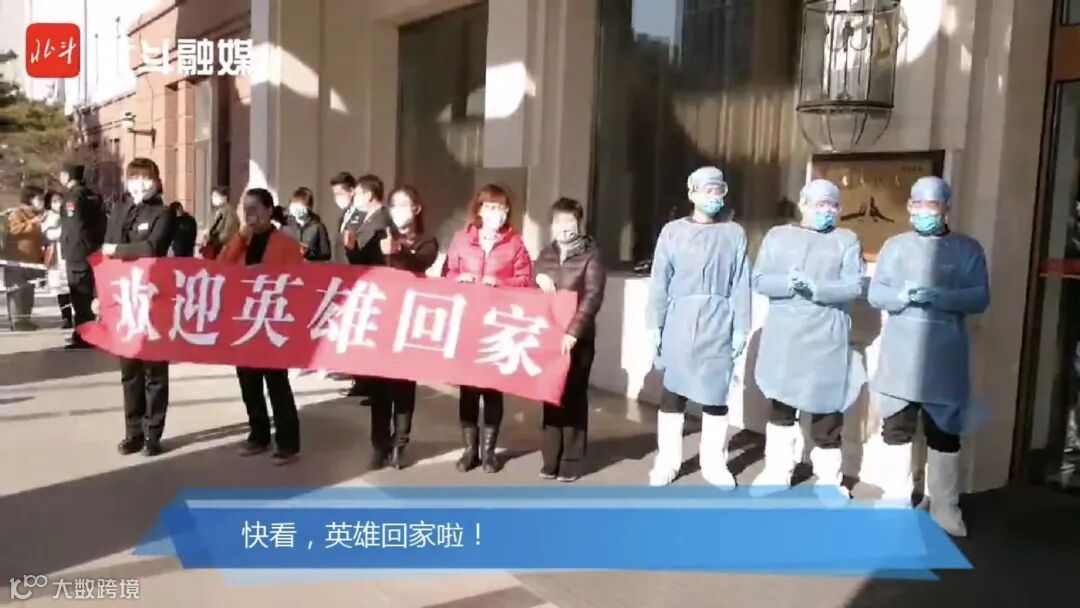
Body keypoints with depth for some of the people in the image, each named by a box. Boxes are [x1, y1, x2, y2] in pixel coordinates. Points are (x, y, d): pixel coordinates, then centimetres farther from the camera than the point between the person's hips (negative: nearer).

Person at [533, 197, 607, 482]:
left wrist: (574, 331, -24)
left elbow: (593, 297, -14)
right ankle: (551, 459, 16)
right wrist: (539, 278, -7)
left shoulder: (591, 255, -4)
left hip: (577, 338, -4)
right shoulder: (545, 255, 12)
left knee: (573, 397, 2)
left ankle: (572, 461, 9)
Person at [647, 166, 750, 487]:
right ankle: (667, 461, 14)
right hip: (680, 321, 0)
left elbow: (741, 285, 3)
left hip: (719, 323, 1)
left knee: (715, 392, 5)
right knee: (673, 389, 3)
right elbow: (659, 282, 3)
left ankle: (714, 462, 18)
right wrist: (655, 325, -2)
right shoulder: (673, 231, 3)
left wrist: (741, 328, -1)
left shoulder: (734, 234, 6)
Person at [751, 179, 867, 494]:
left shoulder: (847, 240, 5)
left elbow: (855, 286, -6)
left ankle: (828, 478, 14)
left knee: (827, 407, 1)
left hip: (826, 338, -2)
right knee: (781, 404, 11)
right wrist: (788, 283, -19)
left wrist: (816, 288, -22)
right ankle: (777, 471, 23)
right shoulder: (778, 236, 8)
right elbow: (759, 280, 0)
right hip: (784, 336, 2)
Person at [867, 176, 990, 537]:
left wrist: (941, 296, -22)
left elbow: (980, 298, -5)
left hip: (943, 360, -2)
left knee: (945, 434, 5)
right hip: (899, 358, 2)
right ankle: (896, 502, 21)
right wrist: (902, 296, -18)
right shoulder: (895, 246, 9)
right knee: (896, 430, 9)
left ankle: (945, 509, 16)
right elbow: (875, 294, 2)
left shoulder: (968, 249, 3)